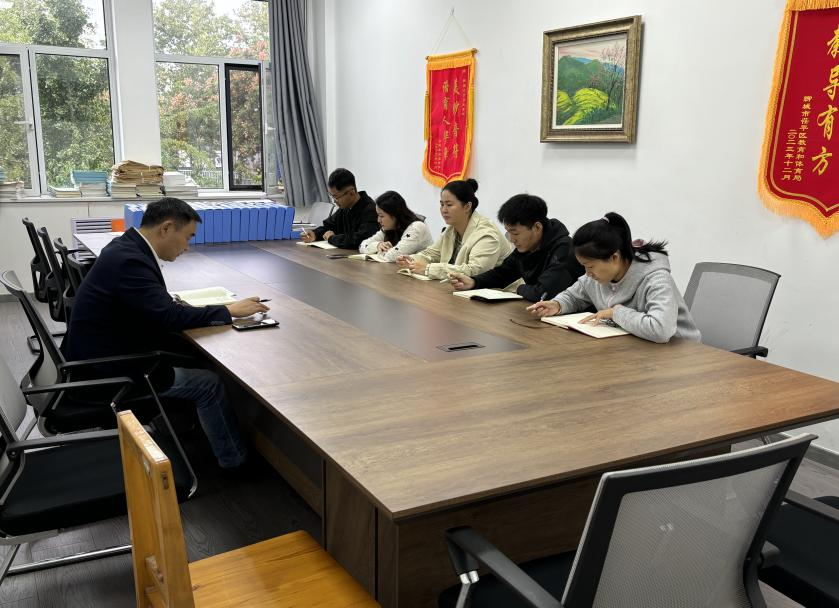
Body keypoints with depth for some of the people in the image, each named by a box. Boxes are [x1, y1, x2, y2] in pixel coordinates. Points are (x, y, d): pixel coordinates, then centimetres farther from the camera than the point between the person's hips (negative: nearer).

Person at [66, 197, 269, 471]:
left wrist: (175, 306, -6)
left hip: (108, 349, 9)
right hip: (107, 369, -9)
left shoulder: (127, 247, 3)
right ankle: (235, 459, 12)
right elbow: (170, 316, -29)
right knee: (210, 383, -3)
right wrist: (230, 310, -21)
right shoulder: (129, 260, -26)